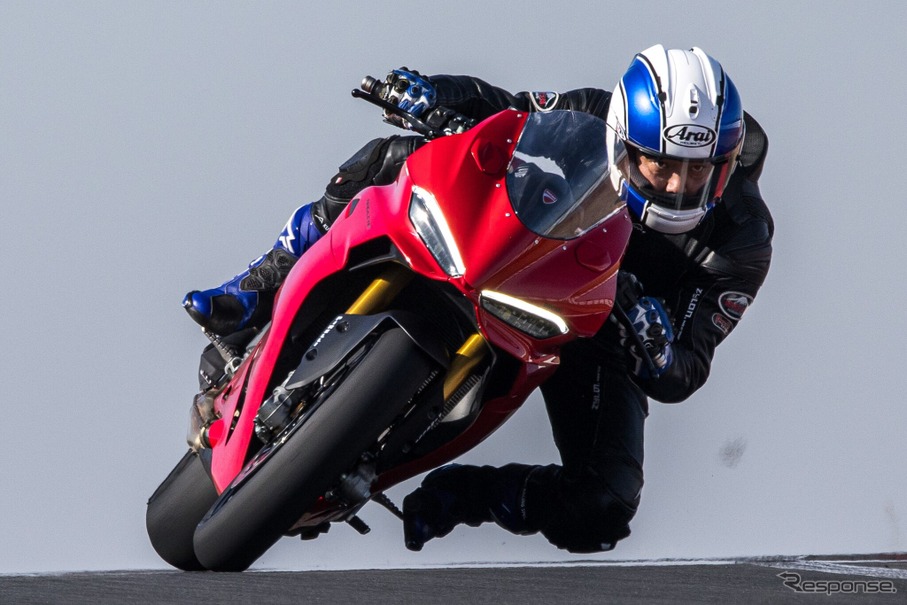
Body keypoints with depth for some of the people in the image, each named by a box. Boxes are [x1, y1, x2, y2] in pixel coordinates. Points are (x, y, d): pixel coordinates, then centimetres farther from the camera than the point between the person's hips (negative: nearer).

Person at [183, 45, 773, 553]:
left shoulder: (740, 244, -26)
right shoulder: (591, 121, -23)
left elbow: (681, 380, -23)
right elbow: (503, 110, -4)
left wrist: (656, 345, -47)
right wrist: (434, 93, -25)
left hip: (598, 341, -2)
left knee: (603, 512, -26)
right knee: (393, 159, -19)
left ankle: (455, 496, -3)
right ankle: (264, 288, -5)